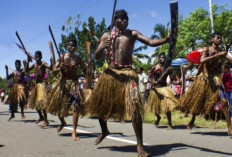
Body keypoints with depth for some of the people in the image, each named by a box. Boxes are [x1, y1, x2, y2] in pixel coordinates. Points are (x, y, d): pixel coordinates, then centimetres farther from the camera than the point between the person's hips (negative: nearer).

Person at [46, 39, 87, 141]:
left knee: (76, 107, -15)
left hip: (74, 83, -1)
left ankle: (74, 132, -11)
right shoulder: (62, 57, -2)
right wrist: (60, 68, -28)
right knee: (58, 105, 11)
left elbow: (85, 71, 3)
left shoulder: (78, 59, 0)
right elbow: (54, 70, -7)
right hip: (63, 83, 1)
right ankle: (63, 122, 43)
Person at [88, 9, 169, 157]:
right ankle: (104, 131, 41)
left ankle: (140, 145, -10)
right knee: (99, 105, 12)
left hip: (128, 73, -3)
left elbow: (151, 42, -7)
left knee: (135, 107, -16)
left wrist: (166, 39, -25)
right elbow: (97, 56, 5)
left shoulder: (133, 34, 5)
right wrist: (102, 47, -17)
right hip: (111, 73, 3)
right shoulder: (106, 36, 10)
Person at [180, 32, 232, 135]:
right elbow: (202, 60, -22)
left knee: (224, 101, -10)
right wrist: (217, 55, -24)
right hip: (204, 78, -2)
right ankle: (193, 119, 38)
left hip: (215, 78, 2)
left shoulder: (221, 52, 7)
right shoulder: (206, 49, -3)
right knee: (197, 101, 10)